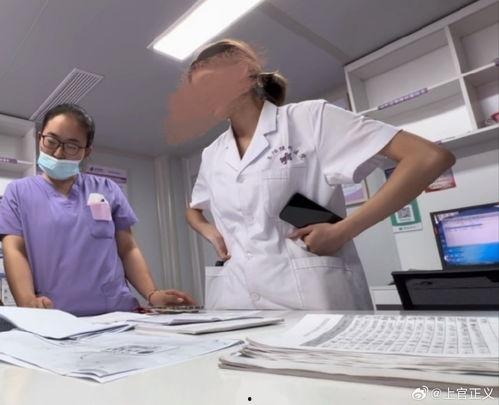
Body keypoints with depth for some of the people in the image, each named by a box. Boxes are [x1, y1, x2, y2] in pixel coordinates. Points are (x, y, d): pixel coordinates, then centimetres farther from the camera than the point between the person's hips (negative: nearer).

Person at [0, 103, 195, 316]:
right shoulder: (18, 191, 13)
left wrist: (152, 294, -3)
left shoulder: (107, 189, 13)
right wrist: (28, 300, -19)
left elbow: (128, 249, 12)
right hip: (53, 319, 1)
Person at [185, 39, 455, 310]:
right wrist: (210, 232, 8)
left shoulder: (308, 117, -4)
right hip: (234, 299, 5)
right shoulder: (211, 155, 13)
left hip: (310, 297, -4)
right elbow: (193, 211, 31)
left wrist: (342, 231, -13)